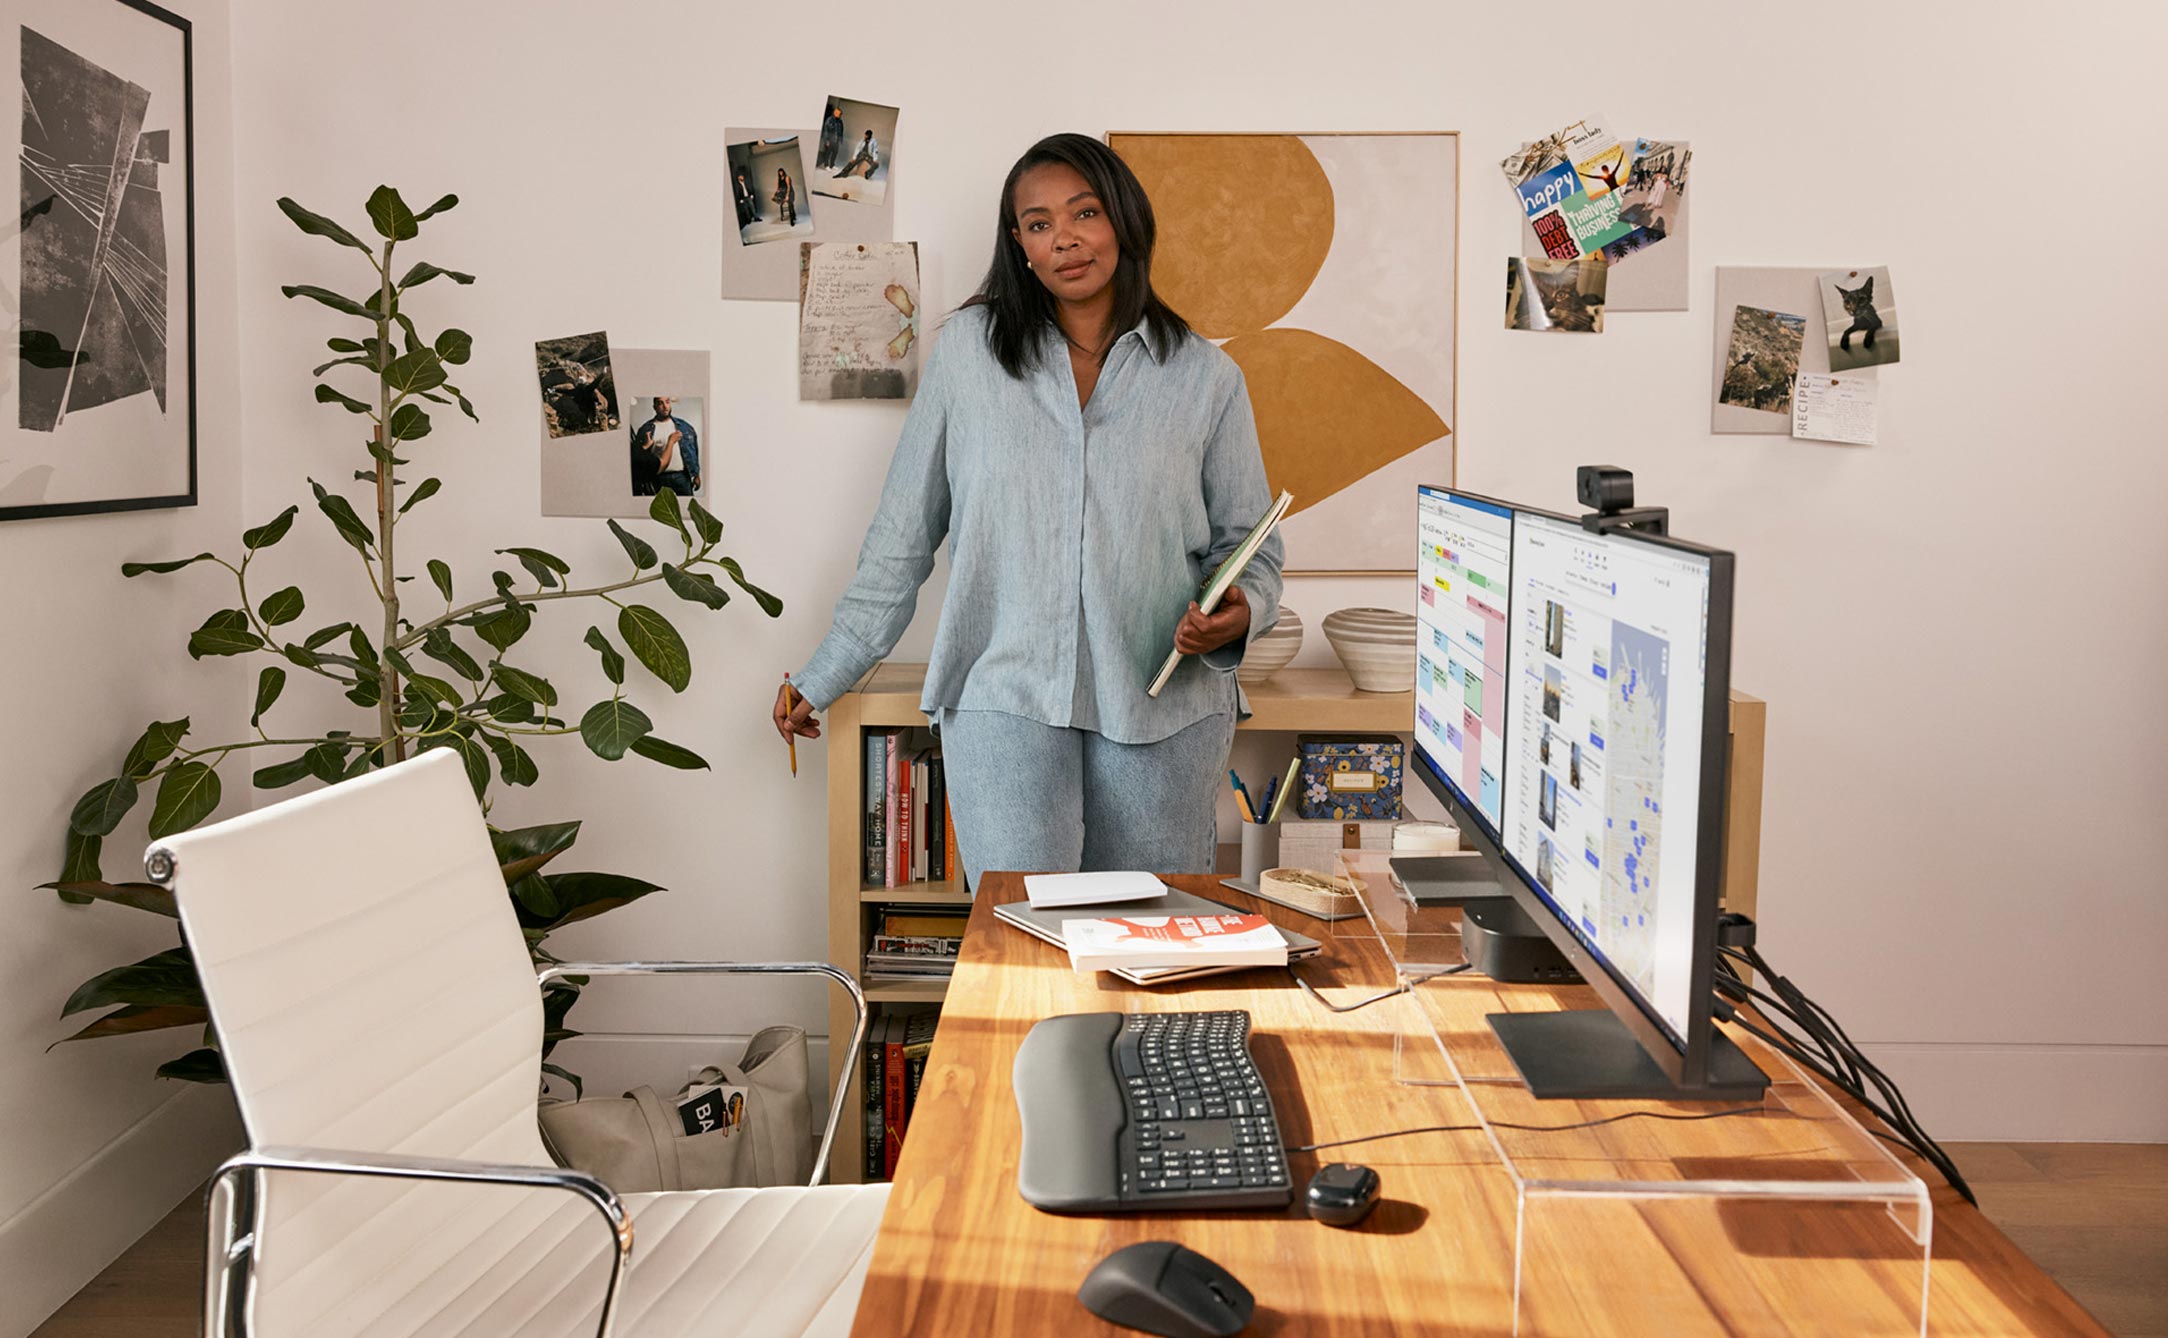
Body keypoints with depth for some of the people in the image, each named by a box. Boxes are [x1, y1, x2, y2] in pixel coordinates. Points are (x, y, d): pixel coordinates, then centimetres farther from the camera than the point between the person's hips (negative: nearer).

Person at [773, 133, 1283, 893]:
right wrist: (823, 677, 13)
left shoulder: (1204, 376, 7)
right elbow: (903, 532, 11)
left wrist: (1237, 613, -12)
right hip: (1004, 696, -1)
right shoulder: (968, 351, 6)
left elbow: (1249, 547, 12)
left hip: (1164, 710, 1)